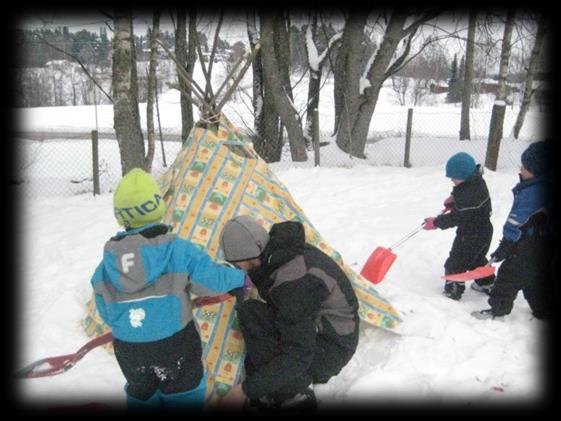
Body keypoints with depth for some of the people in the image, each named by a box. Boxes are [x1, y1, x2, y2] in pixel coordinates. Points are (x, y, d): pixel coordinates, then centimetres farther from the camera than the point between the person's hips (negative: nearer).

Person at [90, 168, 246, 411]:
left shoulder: (107, 262, -6)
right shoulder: (177, 249, -19)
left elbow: (106, 314, 4)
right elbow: (211, 278, -14)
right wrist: (241, 277, 6)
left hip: (128, 350, 4)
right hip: (175, 345, -3)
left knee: (141, 395, 27)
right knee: (183, 396, 17)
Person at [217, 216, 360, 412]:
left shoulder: (292, 282, -31)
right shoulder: (282, 251, -4)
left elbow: (298, 354, -29)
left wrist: (247, 389, -25)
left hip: (332, 350, -9)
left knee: (250, 314, -22)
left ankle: (293, 394, -14)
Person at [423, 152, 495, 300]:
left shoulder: (469, 194, -34)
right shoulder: (475, 182, -3)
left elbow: (456, 217, -28)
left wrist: (436, 222, -19)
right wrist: (454, 200, -3)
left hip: (472, 235, -10)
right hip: (483, 231, 10)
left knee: (455, 264, 3)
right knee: (477, 258, 30)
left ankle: (453, 291, 14)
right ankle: (487, 283, 45)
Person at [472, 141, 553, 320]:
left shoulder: (531, 193, -28)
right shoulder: (546, 186, 2)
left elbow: (518, 225, -26)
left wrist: (503, 249, -19)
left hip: (526, 250, -9)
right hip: (544, 249, 9)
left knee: (509, 276, 5)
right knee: (537, 279, 21)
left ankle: (498, 308, 16)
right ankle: (543, 310, 33)